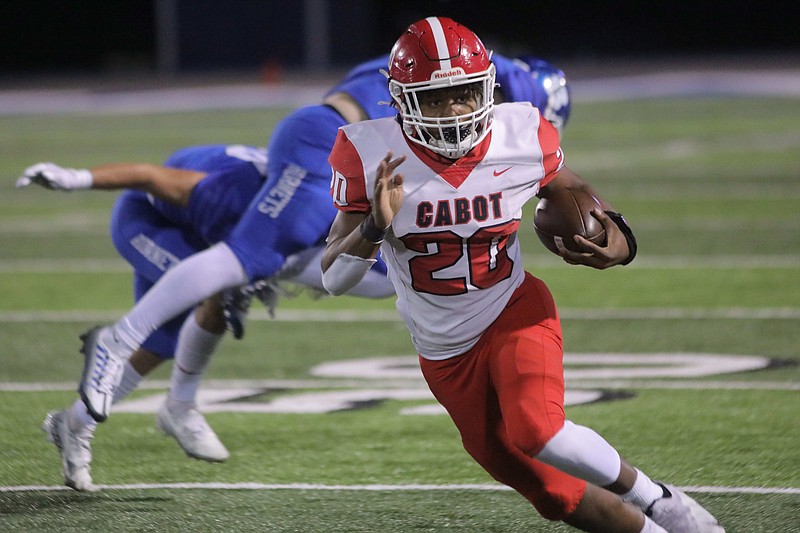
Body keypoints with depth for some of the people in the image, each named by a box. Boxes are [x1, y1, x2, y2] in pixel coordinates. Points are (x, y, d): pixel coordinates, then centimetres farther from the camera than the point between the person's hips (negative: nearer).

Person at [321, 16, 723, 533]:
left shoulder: (523, 137, -14)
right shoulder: (372, 156, -17)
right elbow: (334, 278, -14)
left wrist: (617, 241, -15)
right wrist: (375, 226, -33)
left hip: (514, 314, -1)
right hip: (447, 354, 2)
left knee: (536, 430, -31)